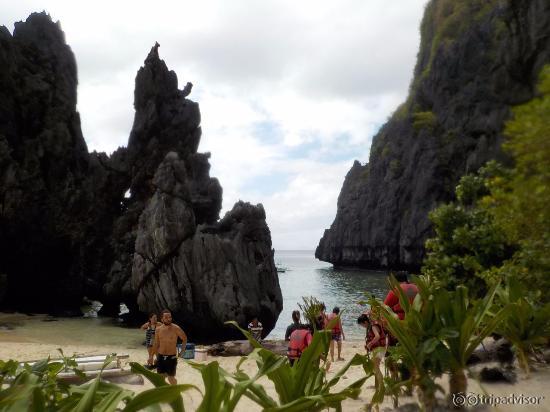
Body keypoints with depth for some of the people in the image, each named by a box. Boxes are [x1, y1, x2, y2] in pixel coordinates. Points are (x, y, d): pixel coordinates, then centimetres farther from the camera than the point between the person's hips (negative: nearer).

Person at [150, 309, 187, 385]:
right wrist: (151, 356, 13)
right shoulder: (158, 329, -2)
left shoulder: (176, 328, -12)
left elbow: (185, 339, 3)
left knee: (171, 378, 3)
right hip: (160, 357, 3)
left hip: (171, 357, -3)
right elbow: (156, 344, 11)